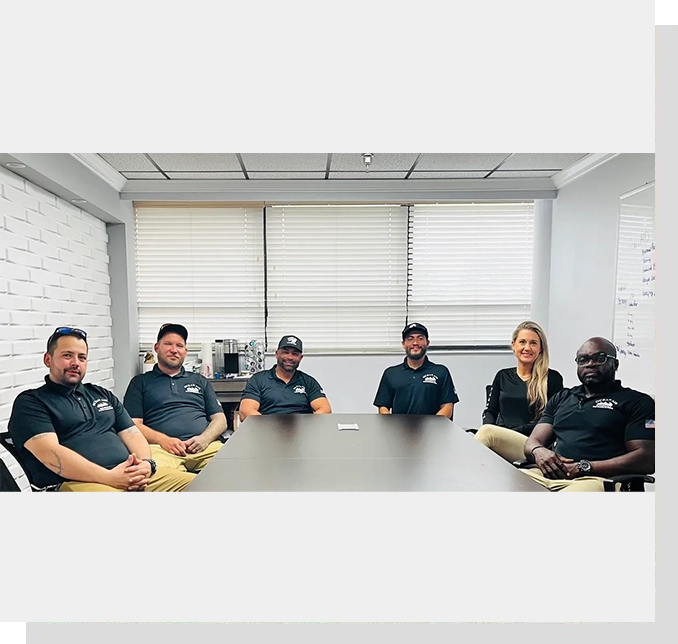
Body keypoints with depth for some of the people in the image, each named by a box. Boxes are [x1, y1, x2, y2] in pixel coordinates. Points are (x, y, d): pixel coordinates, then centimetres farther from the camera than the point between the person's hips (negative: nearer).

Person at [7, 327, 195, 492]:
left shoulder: (103, 394, 23)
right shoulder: (30, 402, 7)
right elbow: (50, 453, -8)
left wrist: (146, 463, -4)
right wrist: (109, 477, -17)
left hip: (131, 475, 5)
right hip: (77, 481, -5)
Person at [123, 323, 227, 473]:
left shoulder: (200, 381, 26)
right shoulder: (140, 382, 20)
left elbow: (220, 418, 19)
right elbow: (134, 424, 9)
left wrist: (205, 438, -4)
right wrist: (163, 440, -10)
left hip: (204, 446, 3)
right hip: (161, 448, -3)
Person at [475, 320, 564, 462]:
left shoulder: (552, 378, 6)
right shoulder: (502, 376, 18)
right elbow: (490, 411, 15)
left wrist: (514, 431, -13)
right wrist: (489, 427, -8)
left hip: (531, 444, -3)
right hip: (499, 441, 3)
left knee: (487, 431, -34)